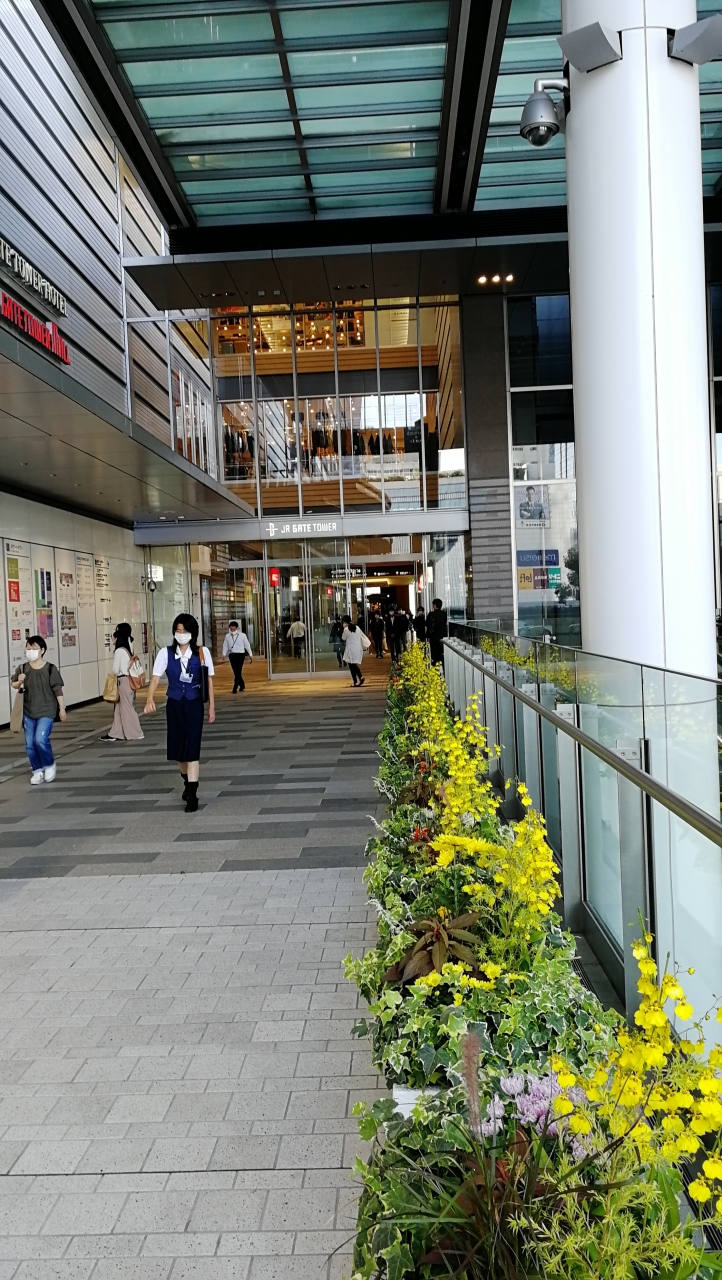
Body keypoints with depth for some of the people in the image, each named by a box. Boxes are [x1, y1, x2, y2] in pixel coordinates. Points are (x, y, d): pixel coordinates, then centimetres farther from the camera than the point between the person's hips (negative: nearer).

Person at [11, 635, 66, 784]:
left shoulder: (50, 668, -9)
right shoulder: (23, 669, -1)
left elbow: (57, 689, -5)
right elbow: (14, 684, 13)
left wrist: (62, 708, -4)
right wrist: (19, 682, -11)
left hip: (46, 711, -4)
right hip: (28, 712, 4)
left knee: (40, 739, -18)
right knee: (30, 744, 5)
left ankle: (49, 765, 8)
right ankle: (37, 771, 22)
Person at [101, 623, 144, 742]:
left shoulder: (119, 651, -15)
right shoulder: (129, 648, 8)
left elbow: (115, 670, -11)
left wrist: (115, 674, 7)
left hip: (123, 681, -8)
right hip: (130, 679, 8)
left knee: (126, 707, 1)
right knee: (119, 707, 13)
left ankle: (135, 734, 6)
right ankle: (116, 733, 17)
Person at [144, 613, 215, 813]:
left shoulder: (202, 652, -6)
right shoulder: (166, 653, -4)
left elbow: (209, 681, 0)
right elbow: (156, 677, -12)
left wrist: (212, 707, 0)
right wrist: (150, 699, -30)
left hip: (194, 705, -2)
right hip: (174, 705, 2)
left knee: (192, 749, -6)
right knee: (179, 748, 14)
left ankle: (192, 795, -2)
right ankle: (187, 782, 39)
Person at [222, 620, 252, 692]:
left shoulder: (242, 635, -2)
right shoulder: (227, 636, 4)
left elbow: (247, 645, 4)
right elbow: (225, 646, 6)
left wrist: (250, 655, 7)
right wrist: (224, 654, -9)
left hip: (240, 654, -3)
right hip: (232, 655, 3)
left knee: (238, 671, -10)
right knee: (236, 672, 9)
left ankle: (235, 688, -8)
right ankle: (242, 685, 28)